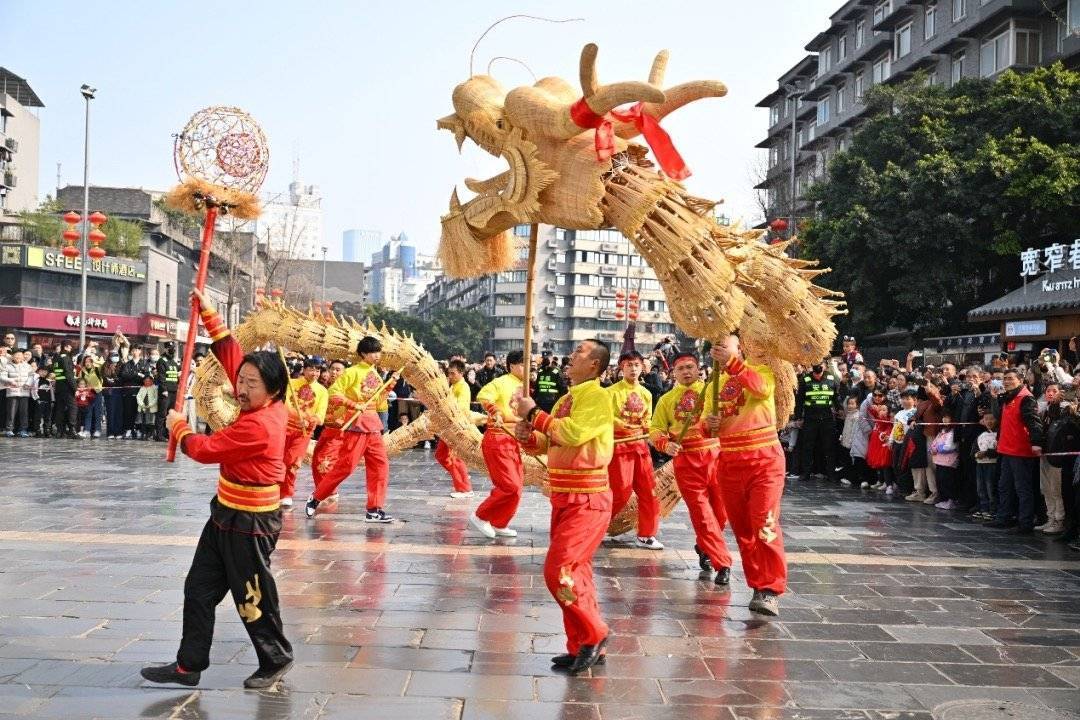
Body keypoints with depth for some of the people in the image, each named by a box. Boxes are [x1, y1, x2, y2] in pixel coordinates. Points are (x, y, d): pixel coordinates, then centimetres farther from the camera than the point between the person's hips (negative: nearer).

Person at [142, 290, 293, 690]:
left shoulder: (258, 425, -27)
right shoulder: (269, 406, -2)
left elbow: (205, 449, -18)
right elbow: (232, 355, 6)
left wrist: (178, 426, 1)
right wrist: (208, 312, 6)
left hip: (249, 524, -10)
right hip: (227, 515, 10)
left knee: (253, 598, 5)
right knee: (199, 589, 13)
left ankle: (276, 659, 24)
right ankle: (189, 664, 20)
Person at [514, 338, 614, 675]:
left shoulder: (597, 396, -12)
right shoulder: (566, 399, 15)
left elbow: (573, 433, -27)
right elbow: (545, 443, 17)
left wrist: (534, 413, -18)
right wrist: (527, 435, -5)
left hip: (586, 500, -9)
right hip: (564, 498, 9)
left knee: (558, 571, -12)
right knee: (576, 573, 13)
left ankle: (594, 635, 4)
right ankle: (583, 646, 21)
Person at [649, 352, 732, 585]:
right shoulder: (666, 399, 11)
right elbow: (655, 430, 8)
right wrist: (666, 445, -13)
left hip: (715, 454, 0)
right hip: (685, 460, 0)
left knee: (721, 510, 5)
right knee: (701, 513, -3)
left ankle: (703, 547, 33)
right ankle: (723, 564, 4)